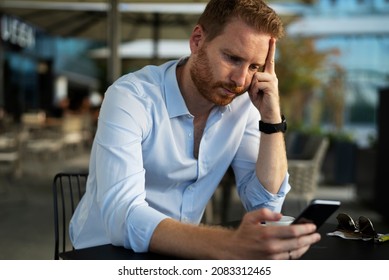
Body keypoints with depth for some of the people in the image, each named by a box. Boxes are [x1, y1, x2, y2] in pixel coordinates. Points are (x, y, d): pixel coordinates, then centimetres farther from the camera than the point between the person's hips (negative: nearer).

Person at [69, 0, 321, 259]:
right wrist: (231, 245, -46)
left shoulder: (243, 104, -5)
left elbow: (265, 204, -6)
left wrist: (271, 118, -16)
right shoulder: (130, 97, -21)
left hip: (179, 253, 5)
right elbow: (122, 218, -33)